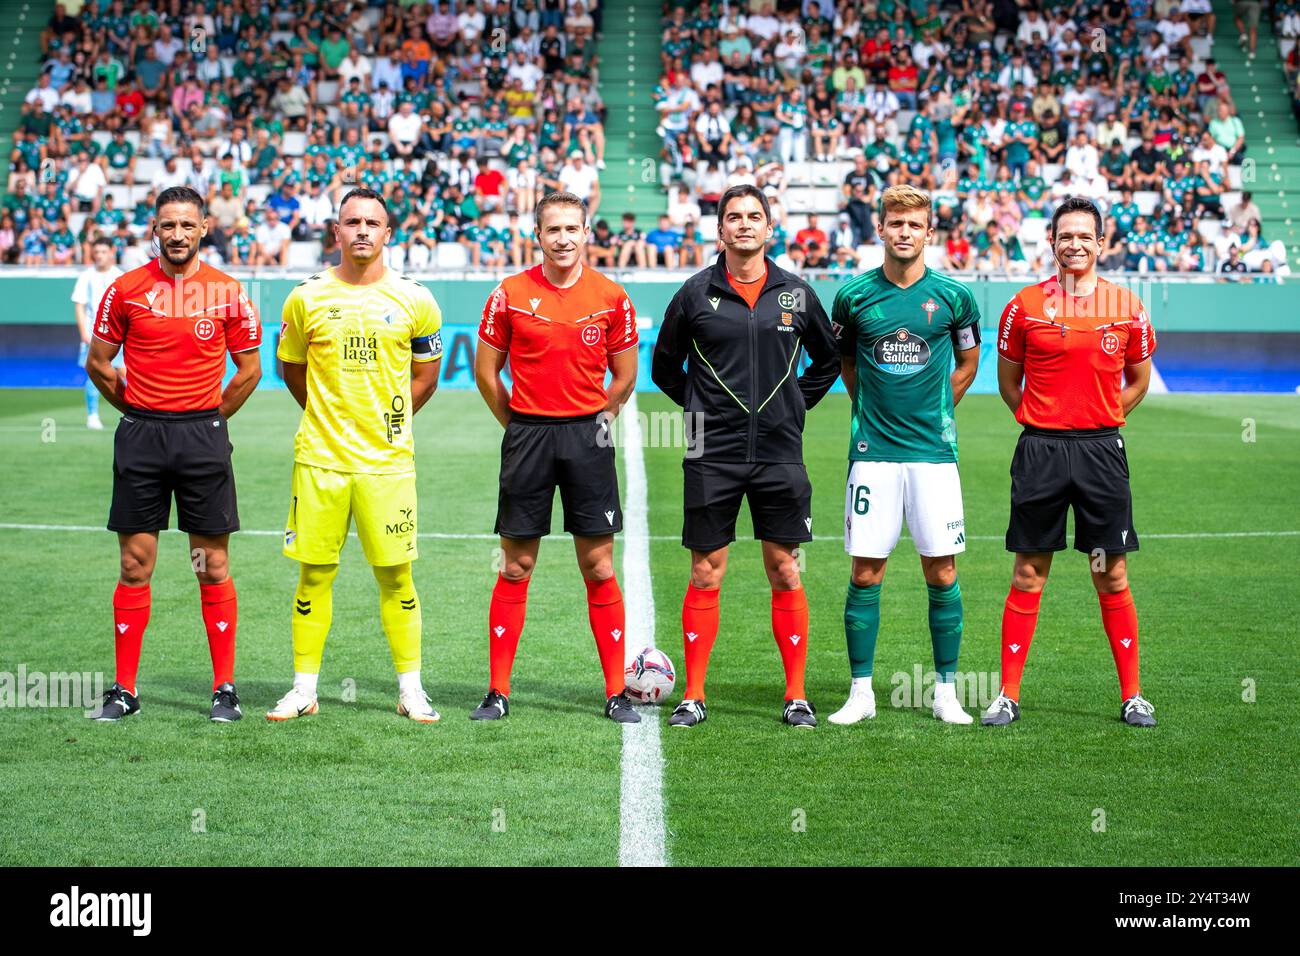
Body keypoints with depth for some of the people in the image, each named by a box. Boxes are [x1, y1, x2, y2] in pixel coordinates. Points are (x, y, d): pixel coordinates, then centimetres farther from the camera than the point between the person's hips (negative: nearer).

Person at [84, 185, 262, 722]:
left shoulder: (226, 292, 1)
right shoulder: (126, 289, 2)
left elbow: (249, 368, 9)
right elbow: (98, 363, 10)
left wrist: (210, 417, 8)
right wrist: (140, 412, 9)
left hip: (204, 436, -1)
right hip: (140, 436, 1)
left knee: (213, 565, 1)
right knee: (135, 565, 3)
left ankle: (225, 688, 9)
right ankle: (124, 690, 9)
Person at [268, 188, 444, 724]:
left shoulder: (414, 301, 1)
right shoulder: (307, 298, 2)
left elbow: (425, 377, 12)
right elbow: (292, 368, 16)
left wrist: (386, 421, 10)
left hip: (387, 460, 0)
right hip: (319, 458, 0)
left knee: (395, 575, 2)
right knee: (313, 573, 3)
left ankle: (410, 688, 11)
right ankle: (304, 688, 13)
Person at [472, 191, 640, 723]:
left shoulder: (611, 297, 1)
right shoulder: (510, 294, 0)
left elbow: (624, 376, 10)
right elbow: (486, 371, 8)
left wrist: (590, 423, 9)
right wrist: (522, 426, 9)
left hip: (587, 436, 0)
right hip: (527, 436, 0)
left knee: (599, 568, 1)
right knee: (516, 568, 3)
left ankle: (616, 693, 6)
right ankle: (498, 692, 9)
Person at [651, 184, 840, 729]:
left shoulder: (796, 294, 6)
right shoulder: (696, 293, 2)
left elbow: (828, 359, 19)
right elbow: (665, 366, 13)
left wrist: (796, 404, 10)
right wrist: (701, 408, 5)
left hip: (779, 453, 1)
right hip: (713, 455, -1)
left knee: (785, 573, 3)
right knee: (705, 574, 2)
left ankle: (796, 697, 10)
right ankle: (693, 698, 8)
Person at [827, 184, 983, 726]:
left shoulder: (953, 296, 0)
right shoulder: (854, 296, 1)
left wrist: (935, 413, 12)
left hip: (933, 451, 0)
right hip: (873, 452, 0)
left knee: (942, 572, 2)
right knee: (865, 573, 0)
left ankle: (946, 692, 11)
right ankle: (861, 692, 9)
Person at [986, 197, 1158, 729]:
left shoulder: (1126, 308, 3)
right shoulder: (1025, 307, 2)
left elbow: (1138, 381, 16)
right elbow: (1009, 382, 12)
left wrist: (1100, 420, 9)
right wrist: (1043, 424, 6)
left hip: (1101, 450, 0)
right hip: (1040, 450, 0)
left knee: (1112, 576, 3)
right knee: (1028, 574, 2)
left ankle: (1132, 696, 11)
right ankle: (1008, 695, 7)